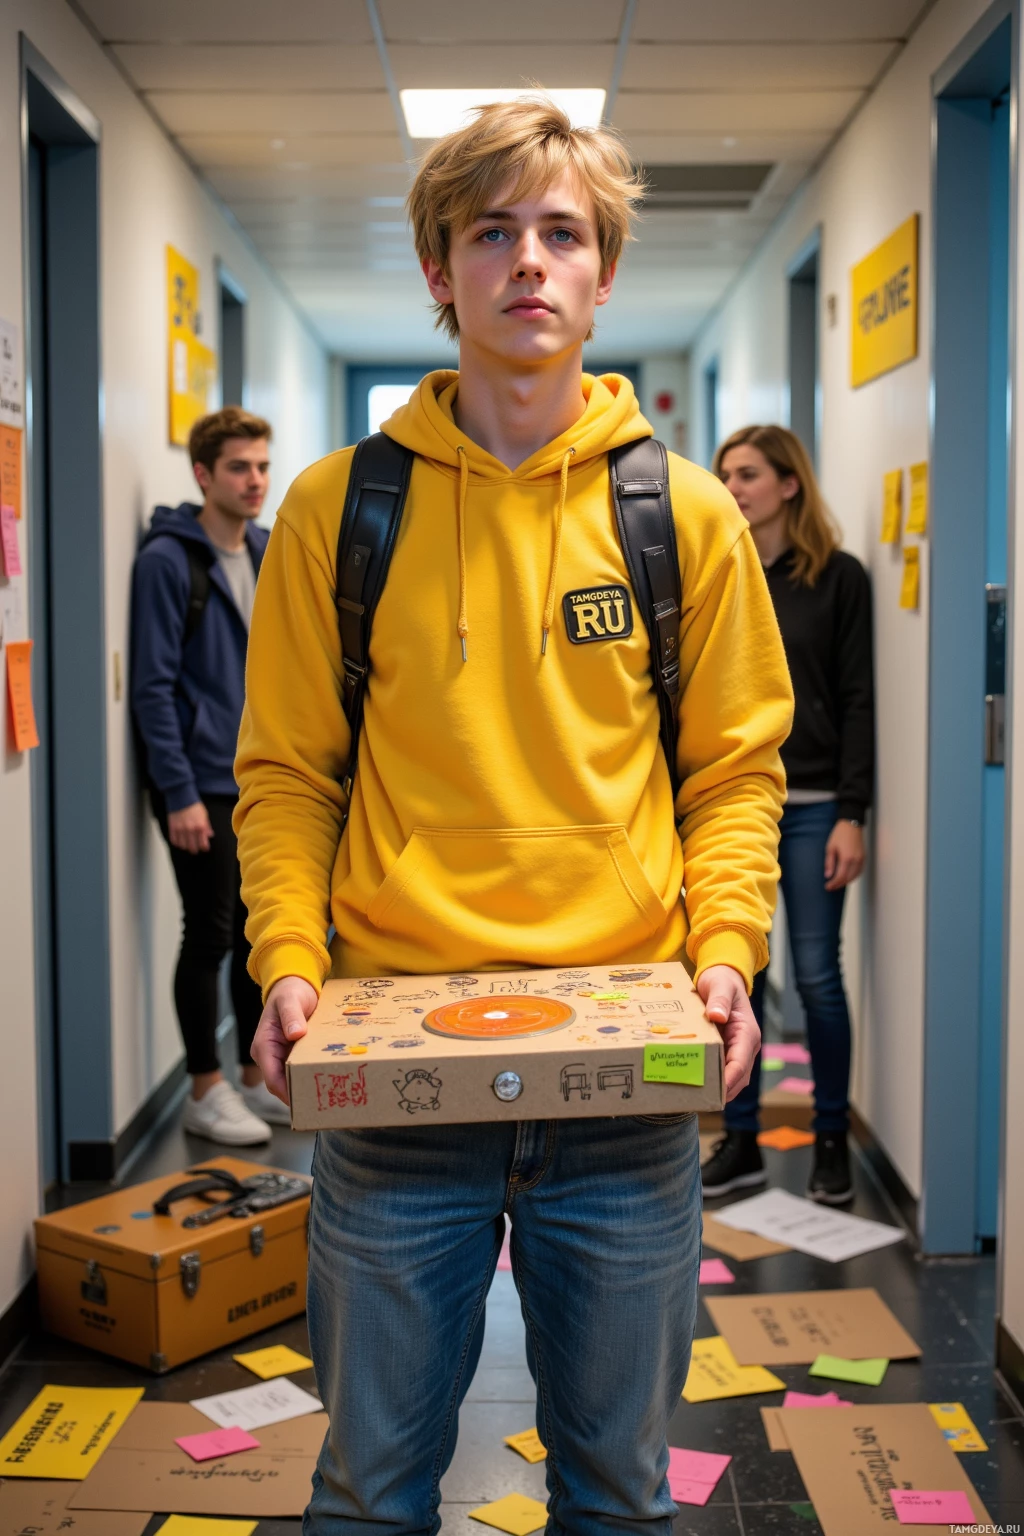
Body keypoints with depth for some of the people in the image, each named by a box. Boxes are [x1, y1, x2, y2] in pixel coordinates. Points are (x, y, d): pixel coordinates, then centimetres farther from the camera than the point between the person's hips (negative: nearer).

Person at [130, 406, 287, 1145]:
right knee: (210, 936, 2)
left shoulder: (268, 555, 10)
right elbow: (153, 686, -14)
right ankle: (207, 1091, 15)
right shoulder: (169, 559, -11)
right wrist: (179, 792, -17)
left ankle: (258, 1077, 25)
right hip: (204, 788, -6)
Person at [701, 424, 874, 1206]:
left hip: (811, 807, -3)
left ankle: (832, 1141, 17)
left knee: (818, 977, 1)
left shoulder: (839, 577, -1)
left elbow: (858, 701, -4)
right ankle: (742, 1141, 18)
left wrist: (852, 815, -10)